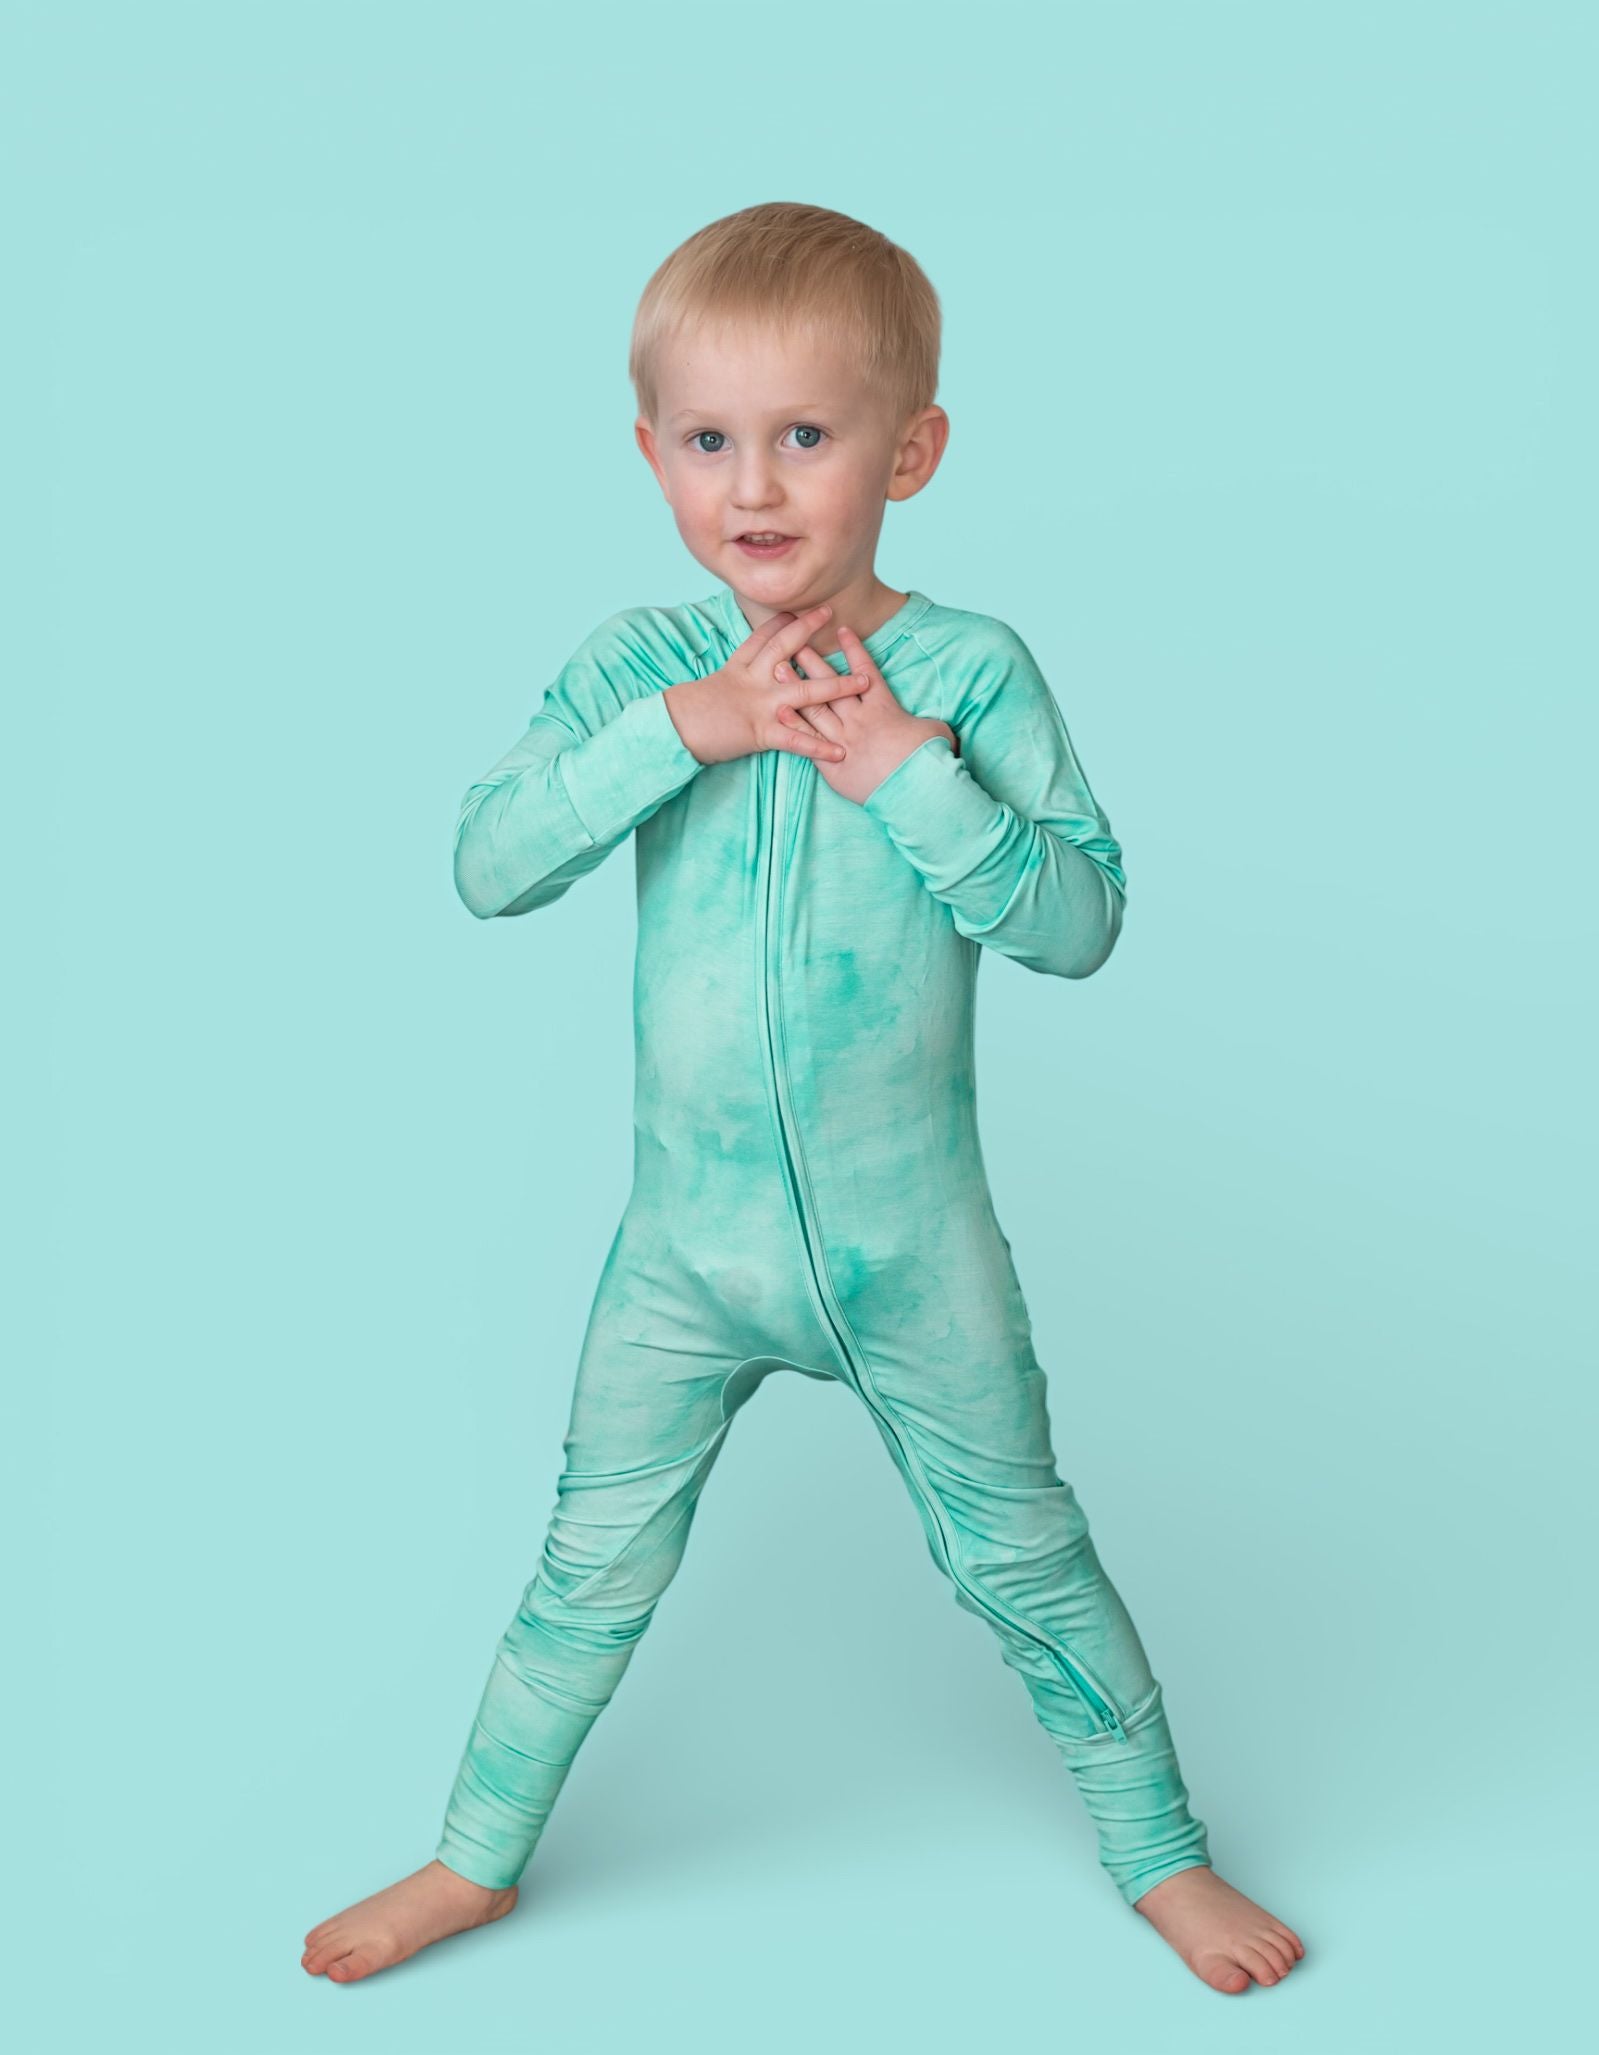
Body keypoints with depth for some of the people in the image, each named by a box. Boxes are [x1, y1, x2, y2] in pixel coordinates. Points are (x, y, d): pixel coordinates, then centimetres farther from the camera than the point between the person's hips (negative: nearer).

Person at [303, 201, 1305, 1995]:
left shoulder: (969, 671, -11)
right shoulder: (634, 666, -4)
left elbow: (1080, 920, -14)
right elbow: (488, 866, -16)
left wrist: (908, 770, -25)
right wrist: (680, 728, -25)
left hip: (912, 1244, -1)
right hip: (684, 1240, 2)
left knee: (1027, 1563, 14)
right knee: (593, 1568, 16)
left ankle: (1160, 1856, 36)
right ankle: (477, 1859, 38)